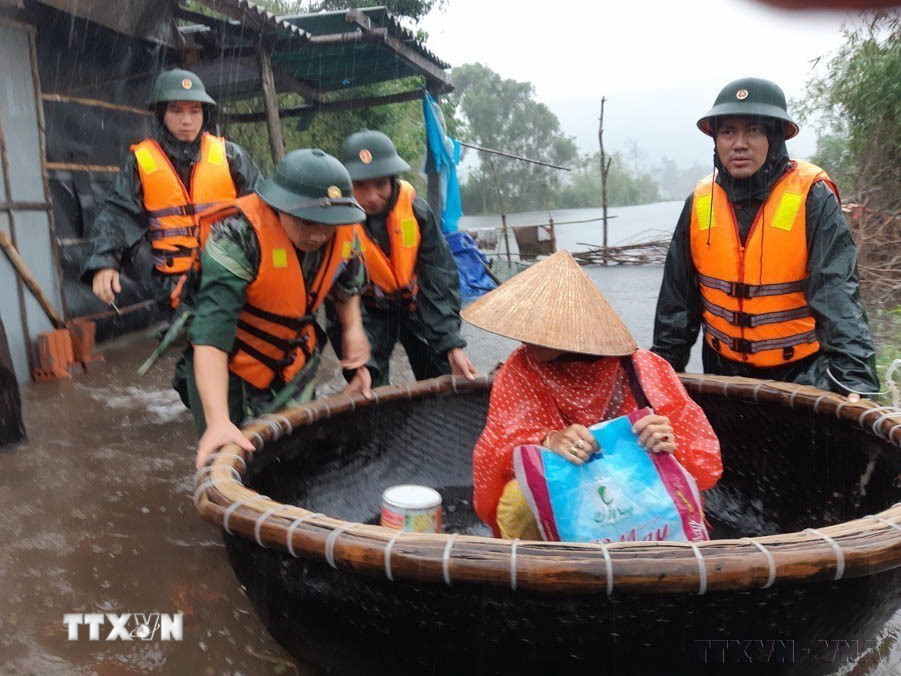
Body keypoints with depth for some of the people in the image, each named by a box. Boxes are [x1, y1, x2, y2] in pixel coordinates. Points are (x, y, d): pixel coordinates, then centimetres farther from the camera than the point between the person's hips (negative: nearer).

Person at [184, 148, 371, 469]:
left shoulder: (344, 232, -14)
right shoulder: (238, 237, -32)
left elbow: (348, 288, 10)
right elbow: (211, 333, -39)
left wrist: (353, 329, -8)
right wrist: (218, 421, -48)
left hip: (294, 367, 5)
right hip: (227, 370, -5)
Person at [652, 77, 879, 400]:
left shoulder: (812, 198, -14)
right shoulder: (700, 203, -3)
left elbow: (837, 295, -21)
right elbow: (677, 295, 3)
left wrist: (852, 379, -32)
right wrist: (665, 367, 5)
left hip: (803, 375, -3)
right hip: (724, 374, 4)